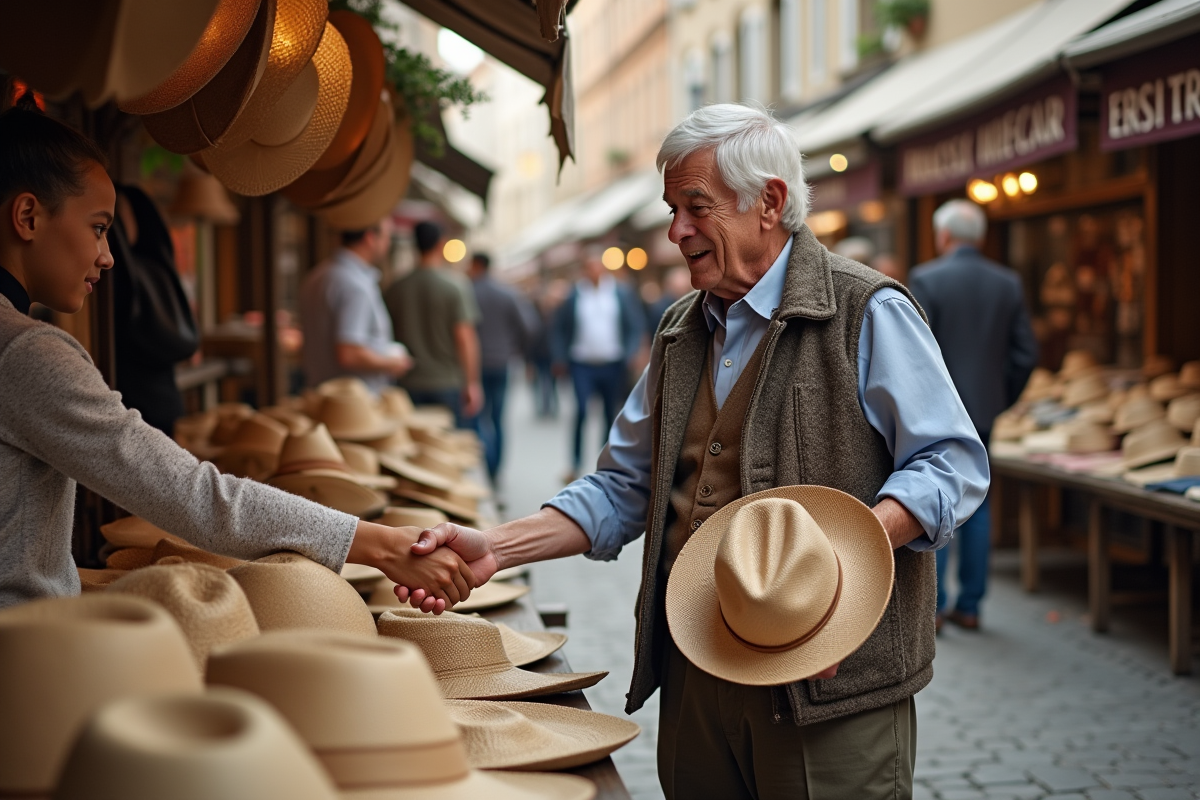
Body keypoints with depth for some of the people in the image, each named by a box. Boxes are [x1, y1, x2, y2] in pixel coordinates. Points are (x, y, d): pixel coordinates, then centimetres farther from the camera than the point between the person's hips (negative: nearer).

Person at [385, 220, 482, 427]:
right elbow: (464, 338, -13)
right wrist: (472, 383, -10)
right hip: (448, 384, -3)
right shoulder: (456, 287, -8)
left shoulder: (394, 290, 4)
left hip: (409, 384, 3)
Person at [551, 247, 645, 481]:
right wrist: (561, 358, 1)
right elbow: (560, 328, 9)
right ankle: (575, 465, -8)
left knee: (612, 415, 6)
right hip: (582, 365, -1)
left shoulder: (621, 293, 3)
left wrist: (630, 352, -6)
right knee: (581, 412, -13)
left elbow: (636, 324, 6)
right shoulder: (574, 295, 2)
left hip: (612, 365, 1)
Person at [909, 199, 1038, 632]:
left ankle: (930, 607, 1)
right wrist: (1001, 399, 15)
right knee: (976, 506, 11)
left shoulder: (925, 279, -10)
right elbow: (1026, 353, 5)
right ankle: (969, 605, 15)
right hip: (984, 411, 5)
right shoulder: (1008, 283, 5)